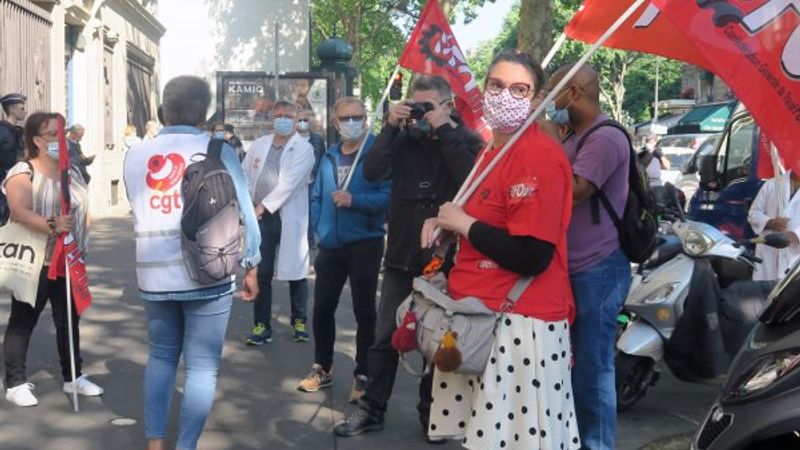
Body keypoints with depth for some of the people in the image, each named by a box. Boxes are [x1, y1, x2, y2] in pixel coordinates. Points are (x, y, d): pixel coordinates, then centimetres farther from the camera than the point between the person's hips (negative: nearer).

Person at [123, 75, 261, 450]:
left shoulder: (135, 155, 4)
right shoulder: (217, 151, -8)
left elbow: (139, 211, 14)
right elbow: (242, 215, -7)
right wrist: (251, 266, 3)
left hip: (153, 275, 4)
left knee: (161, 356, 19)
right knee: (202, 366, 4)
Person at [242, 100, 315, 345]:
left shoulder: (303, 148, -5)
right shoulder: (259, 144, 10)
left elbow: (289, 182, -14)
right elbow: (245, 174, 16)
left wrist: (264, 205, -16)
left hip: (290, 218, -3)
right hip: (261, 217, 4)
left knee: (295, 272, 5)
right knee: (261, 273, 6)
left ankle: (299, 322, 21)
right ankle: (261, 325, 14)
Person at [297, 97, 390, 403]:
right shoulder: (329, 157, 10)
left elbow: (388, 195, -19)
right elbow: (317, 196, 17)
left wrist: (354, 200, -27)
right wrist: (318, 227, 6)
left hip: (364, 244, -6)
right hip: (330, 246, 6)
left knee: (364, 312, 4)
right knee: (322, 308, 12)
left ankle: (362, 376, 14)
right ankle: (322, 368, 29)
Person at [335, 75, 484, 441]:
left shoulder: (466, 140, -2)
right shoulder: (405, 138, 5)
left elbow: (470, 180, -21)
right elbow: (373, 172, -8)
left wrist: (444, 130, -20)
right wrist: (390, 127, -14)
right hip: (401, 255, 3)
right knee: (384, 337, 6)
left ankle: (431, 412, 22)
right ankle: (372, 409, 16)